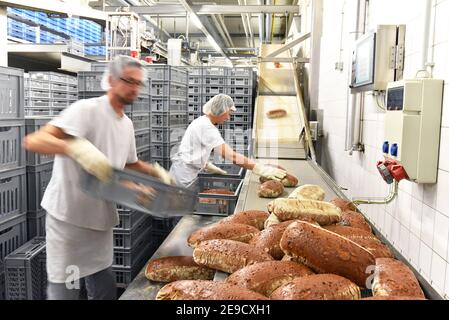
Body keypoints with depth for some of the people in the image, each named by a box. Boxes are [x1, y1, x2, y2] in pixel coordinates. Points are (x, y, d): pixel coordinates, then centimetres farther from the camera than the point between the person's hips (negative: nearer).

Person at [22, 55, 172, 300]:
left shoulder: (127, 124, 8)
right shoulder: (87, 109, -17)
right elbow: (32, 141, -27)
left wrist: (155, 171, 5)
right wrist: (77, 147, -44)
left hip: (101, 218, 7)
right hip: (68, 217, -7)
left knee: (105, 288, 16)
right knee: (64, 290, 4)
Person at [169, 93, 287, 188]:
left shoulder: (201, 121, 11)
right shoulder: (207, 128, -21)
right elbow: (230, 155, -30)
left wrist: (211, 167, 12)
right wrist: (261, 169, -32)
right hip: (185, 175, -10)